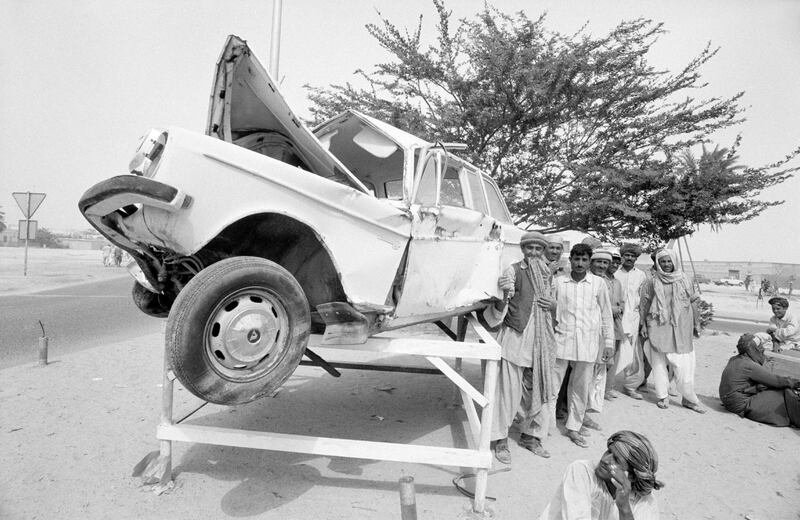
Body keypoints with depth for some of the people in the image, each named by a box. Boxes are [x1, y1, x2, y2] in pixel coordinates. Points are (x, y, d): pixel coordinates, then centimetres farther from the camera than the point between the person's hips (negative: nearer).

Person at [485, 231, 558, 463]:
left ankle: (530, 435, 30)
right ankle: (500, 440, 14)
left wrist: (553, 305, 1)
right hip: (515, 337, -5)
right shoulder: (513, 270, -6)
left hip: (540, 340, 6)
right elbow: (499, 311, -12)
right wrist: (503, 295, -34)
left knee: (538, 389, 12)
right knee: (509, 389, -1)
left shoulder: (548, 274, 11)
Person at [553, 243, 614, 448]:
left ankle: (574, 426, 23)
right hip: (562, 339, -1)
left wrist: (609, 342, 8)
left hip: (588, 342, 1)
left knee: (581, 387, 9)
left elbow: (606, 314, 9)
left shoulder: (599, 283, 3)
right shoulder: (558, 282, 1)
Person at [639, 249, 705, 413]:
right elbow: (644, 304, 5)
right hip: (658, 327, -1)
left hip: (680, 329, 1)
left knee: (683, 364, -1)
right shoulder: (652, 282, 2)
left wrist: (696, 325, 10)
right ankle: (662, 397, 13)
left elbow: (692, 303, 13)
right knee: (659, 362, 3)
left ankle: (690, 399, 10)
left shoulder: (684, 281, 7)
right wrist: (643, 324, 2)